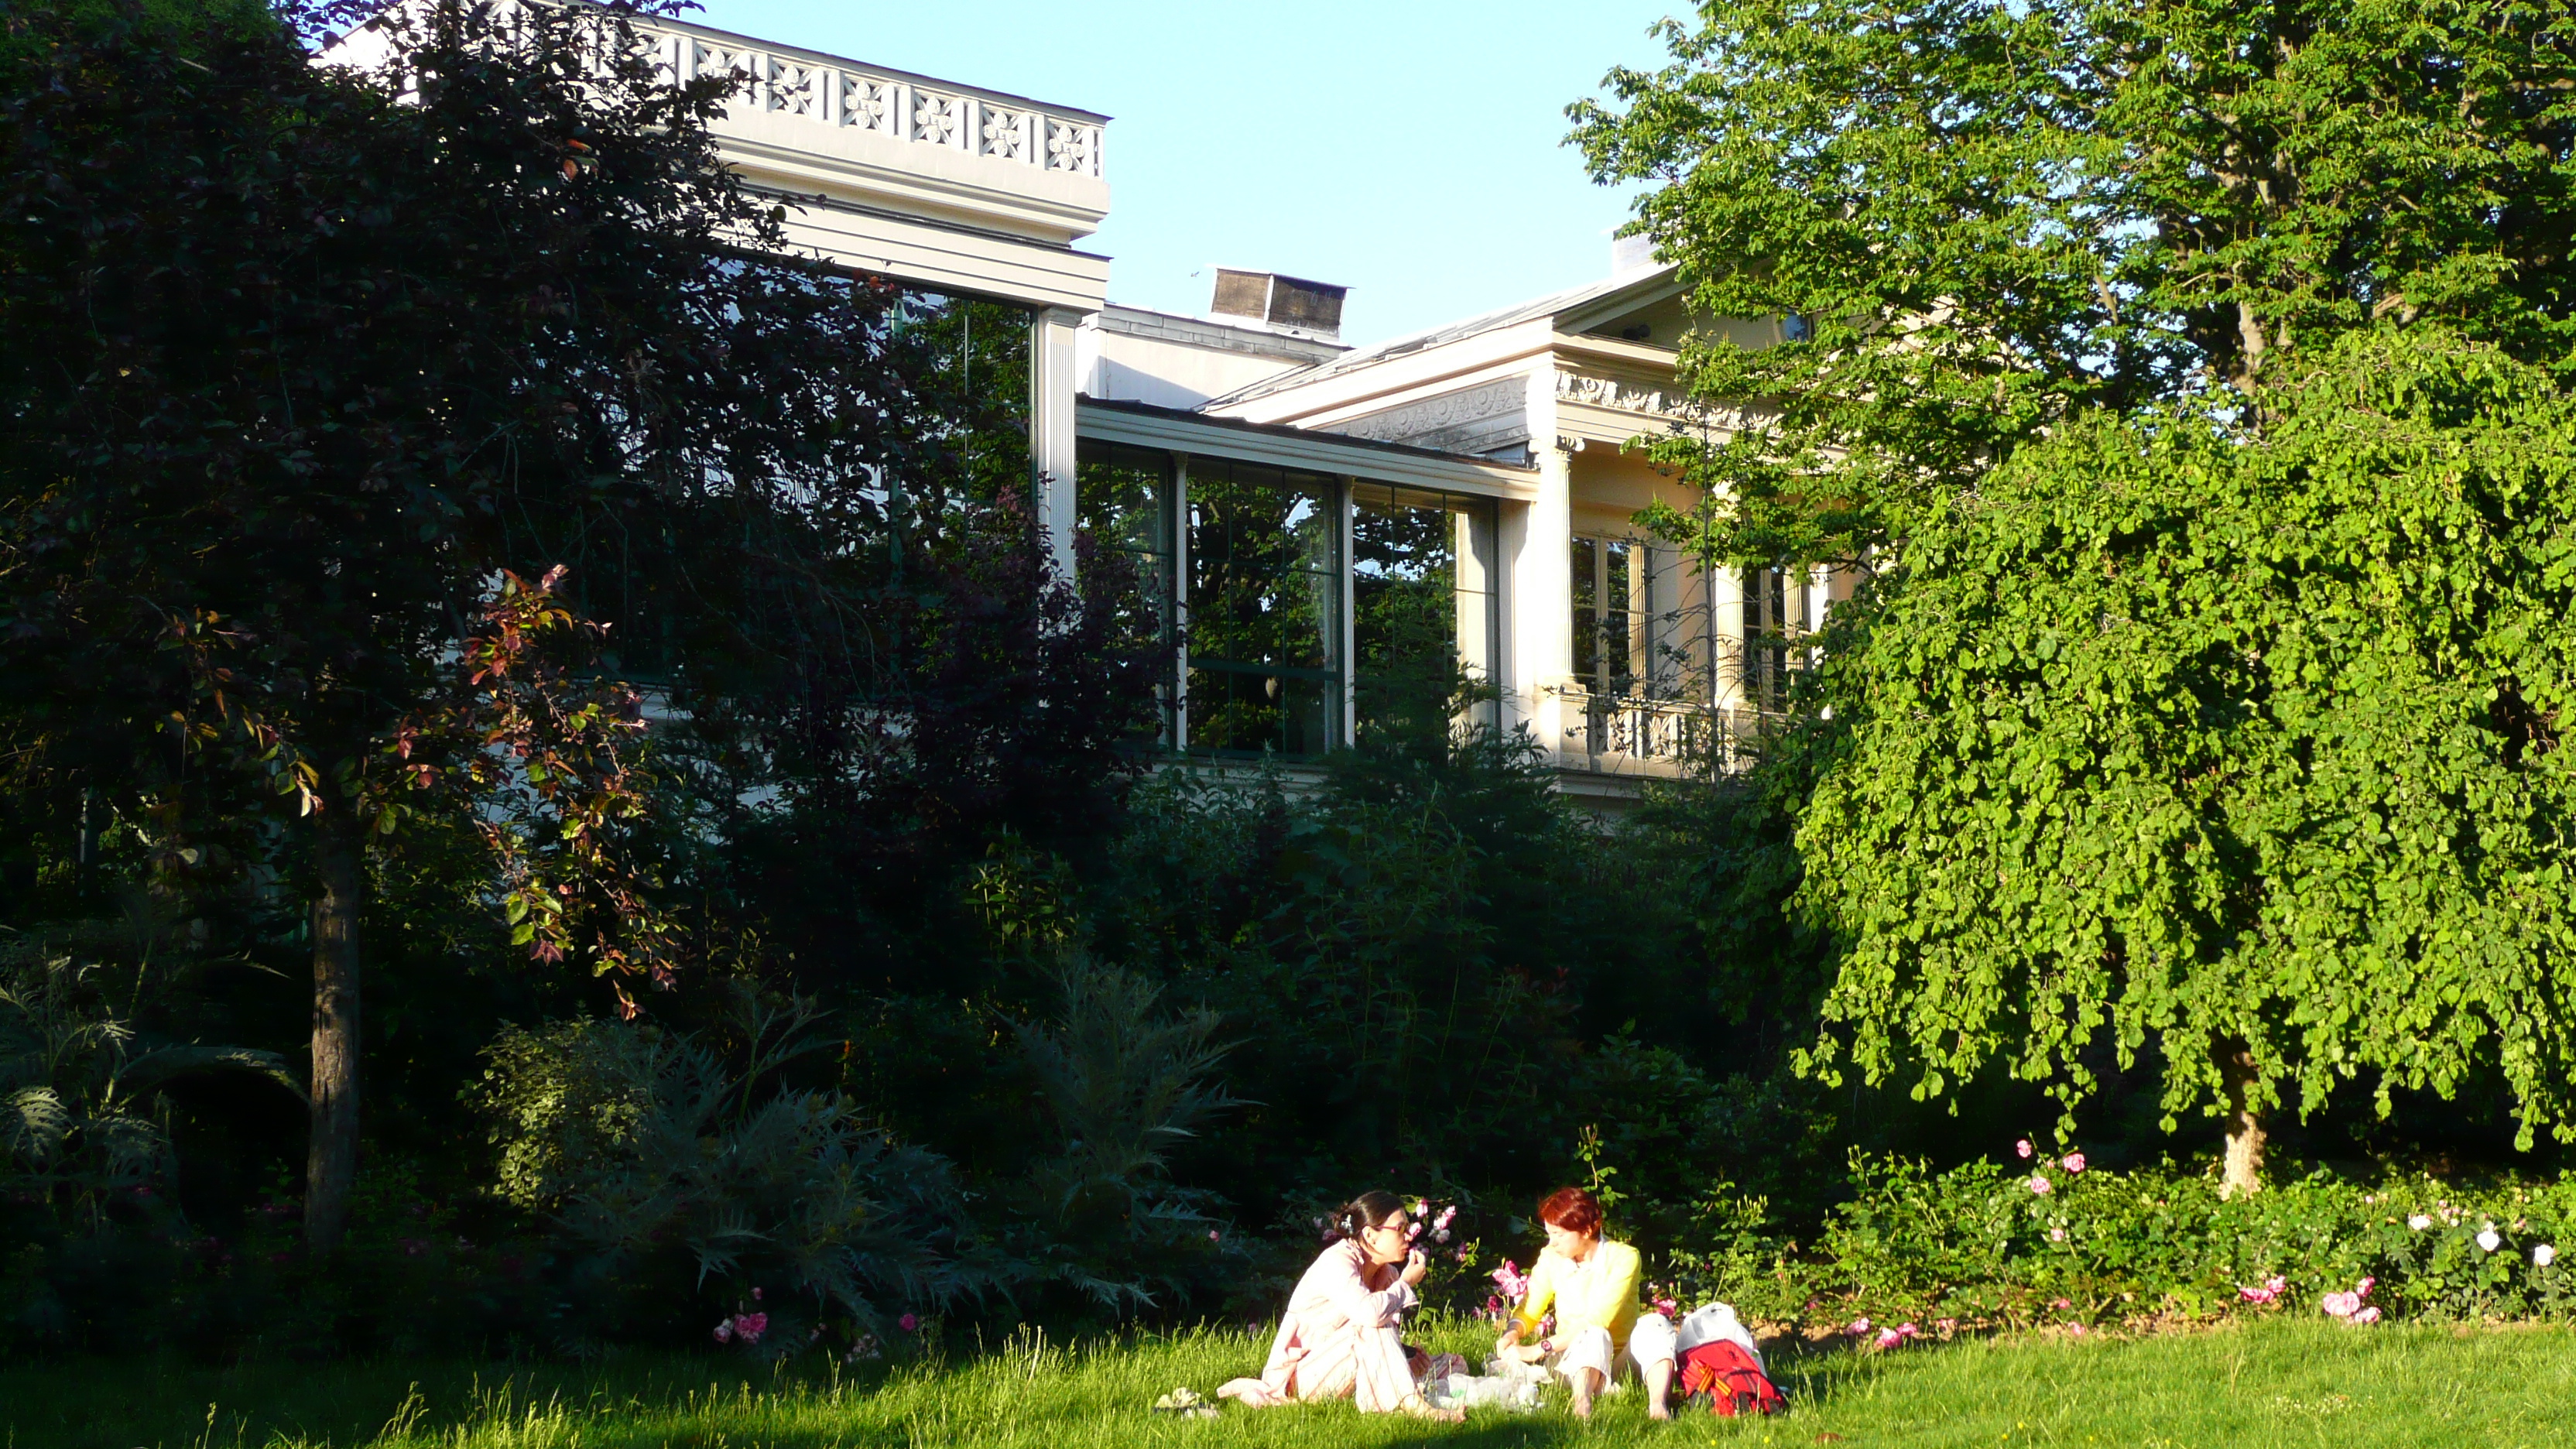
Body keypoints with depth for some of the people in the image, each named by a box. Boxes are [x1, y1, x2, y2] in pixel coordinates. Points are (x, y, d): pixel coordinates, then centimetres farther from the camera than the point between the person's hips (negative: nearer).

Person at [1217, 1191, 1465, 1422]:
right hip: (1301, 1371, -8)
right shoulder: (1337, 1263, -21)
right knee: (1371, 1326, -31)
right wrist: (1405, 1284, -22)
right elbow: (1368, 1312, -40)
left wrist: (1410, 1361, -17)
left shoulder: (1387, 1274, 4)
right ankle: (1409, 1402, -31)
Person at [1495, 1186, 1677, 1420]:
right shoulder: (1550, 1259, 0)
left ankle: (1658, 1406, -50)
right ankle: (1582, 1406, -63)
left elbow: (1599, 1318, -22)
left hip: (1622, 1361, 0)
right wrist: (1513, 1333, -19)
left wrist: (1541, 1348, -26)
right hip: (1576, 1359, 0)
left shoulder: (1623, 1257, -11)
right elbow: (1529, 1313, 6)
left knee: (1654, 1323, -28)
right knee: (1594, 1335, -33)